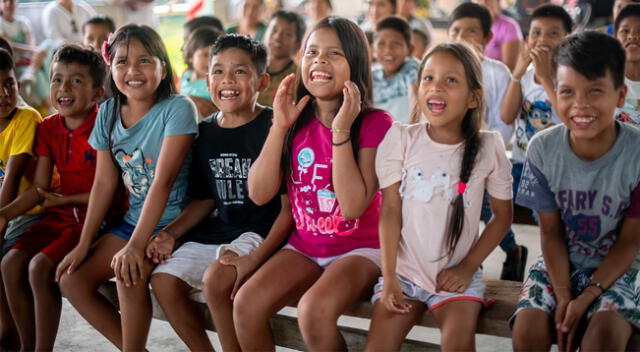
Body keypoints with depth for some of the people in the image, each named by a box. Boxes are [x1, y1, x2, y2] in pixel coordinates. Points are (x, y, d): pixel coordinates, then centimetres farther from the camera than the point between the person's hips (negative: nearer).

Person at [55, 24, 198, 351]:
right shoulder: (108, 112, 2)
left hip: (172, 222, -7)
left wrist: (136, 245, -29)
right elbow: (104, 181, 4)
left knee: (128, 272, -30)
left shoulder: (177, 108, -16)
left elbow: (164, 179, -23)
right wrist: (84, 244, -1)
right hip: (132, 221, 7)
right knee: (71, 279, -4)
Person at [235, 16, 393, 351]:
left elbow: (353, 206, -22)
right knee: (245, 305, -21)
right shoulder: (296, 121, 1)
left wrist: (340, 131, -26)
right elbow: (259, 194, -7)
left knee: (313, 311, -32)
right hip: (303, 247, 5)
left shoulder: (375, 123, -12)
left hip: (359, 248, -4)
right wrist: (279, 126, -14)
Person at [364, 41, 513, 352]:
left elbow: (503, 215, 4)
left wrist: (468, 266, -5)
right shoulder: (401, 138, -4)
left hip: (457, 274, -1)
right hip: (405, 269, 1)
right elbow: (390, 211, -5)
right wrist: (389, 277, -11)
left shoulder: (488, 147, -3)